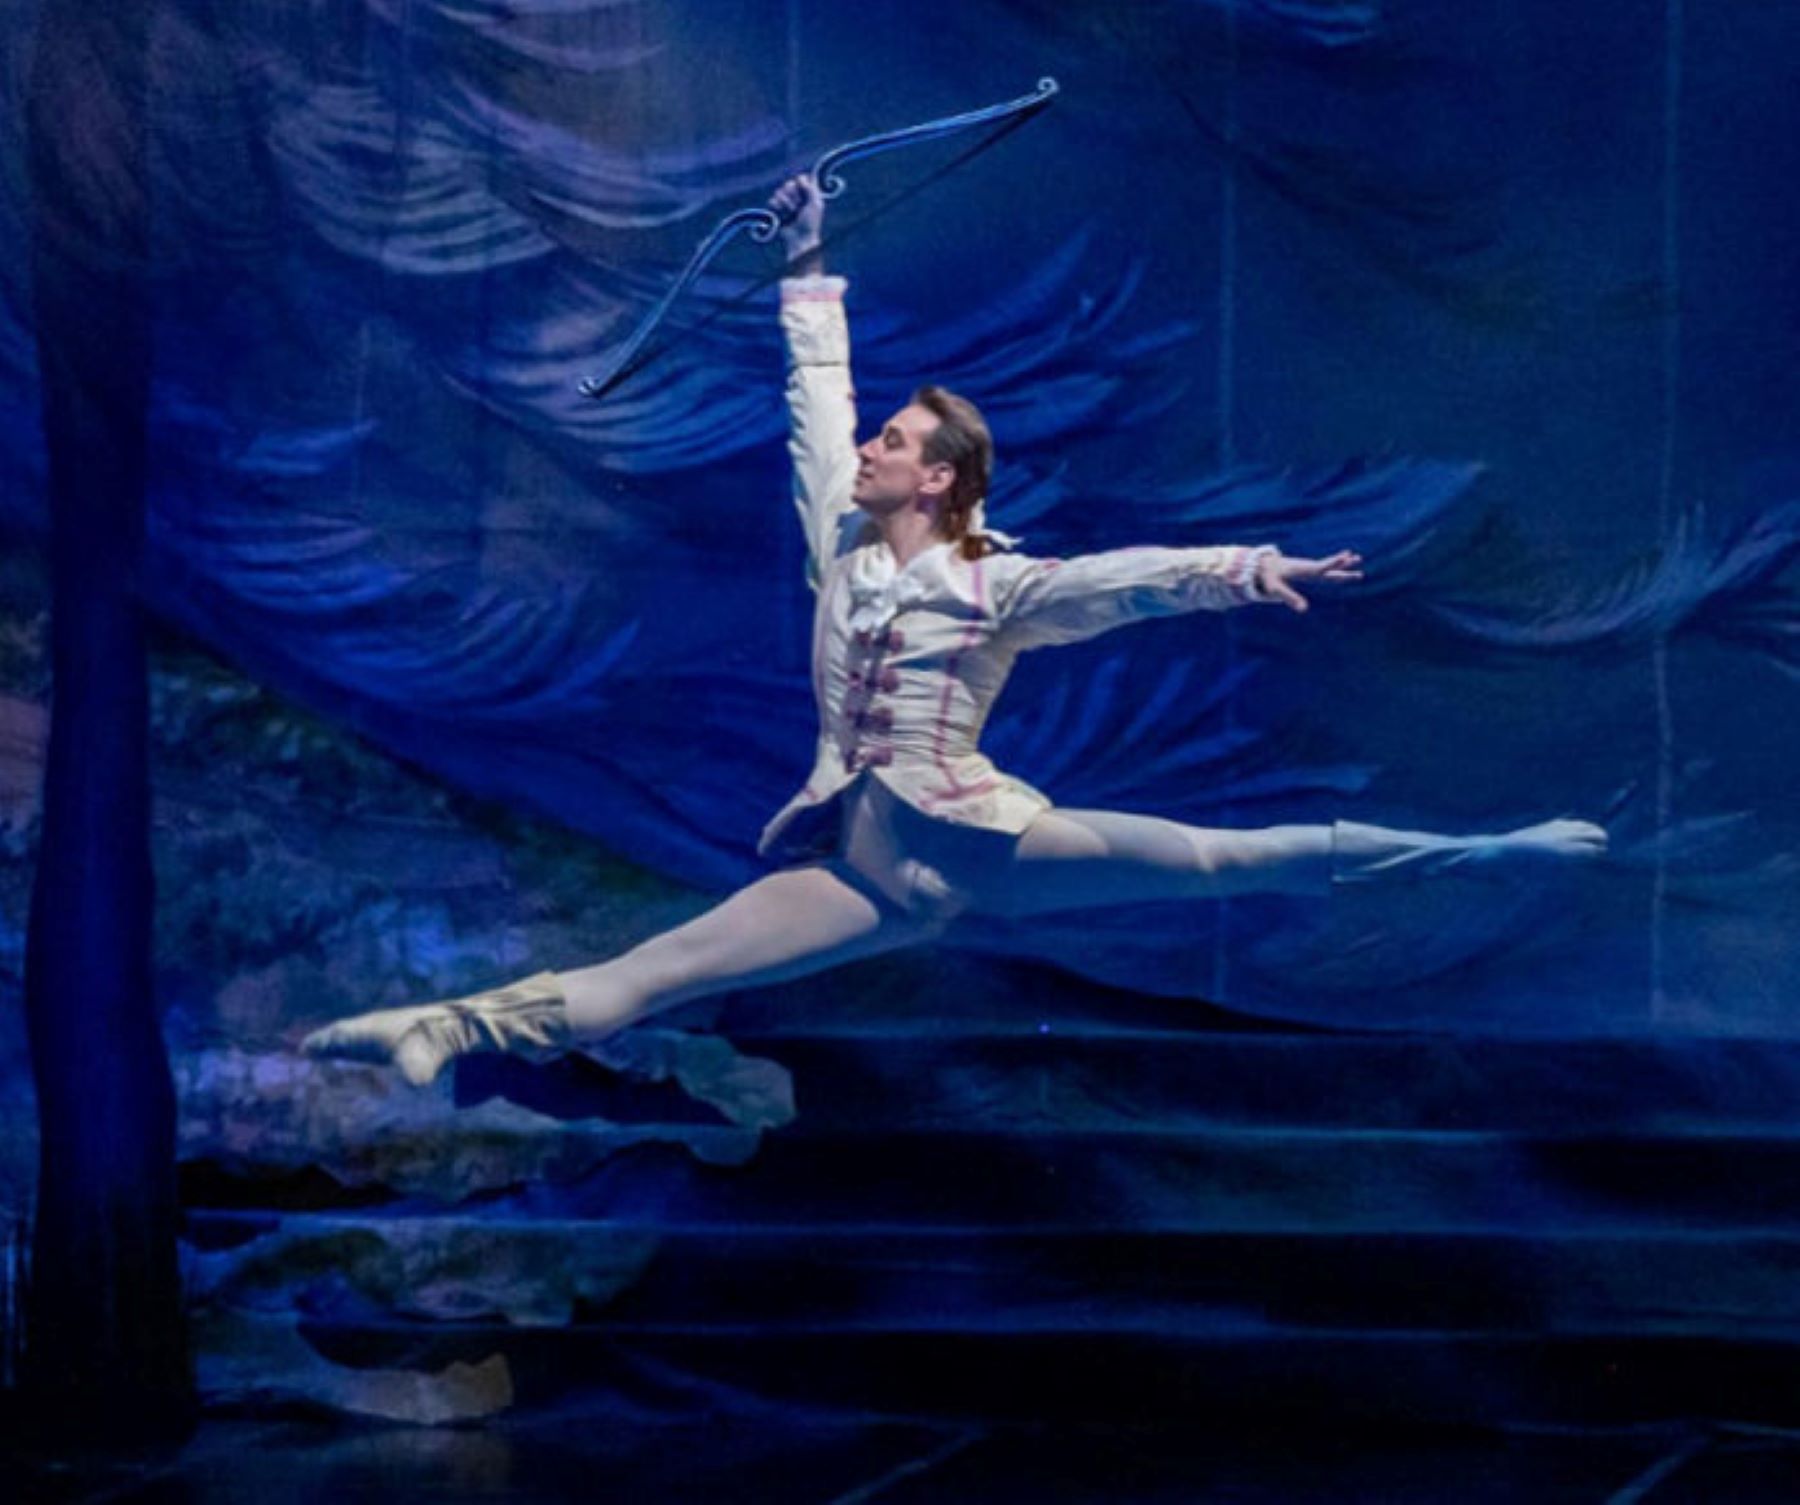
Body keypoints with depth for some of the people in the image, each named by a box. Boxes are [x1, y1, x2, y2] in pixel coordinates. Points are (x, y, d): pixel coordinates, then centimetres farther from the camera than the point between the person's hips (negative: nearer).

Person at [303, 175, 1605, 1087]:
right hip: (862, 869, 4)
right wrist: (809, 270, 28)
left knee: (1221, 860, -16)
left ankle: (1477, 853, -13)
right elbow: (820, 399, 23)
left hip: (972, 835, -4)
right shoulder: (844, 546, 14)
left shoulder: (996, 587, 1)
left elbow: (1126, 579, -13)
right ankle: (440, 1033, -25)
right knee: (635, 980, -11)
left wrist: (1243, 567, -29)